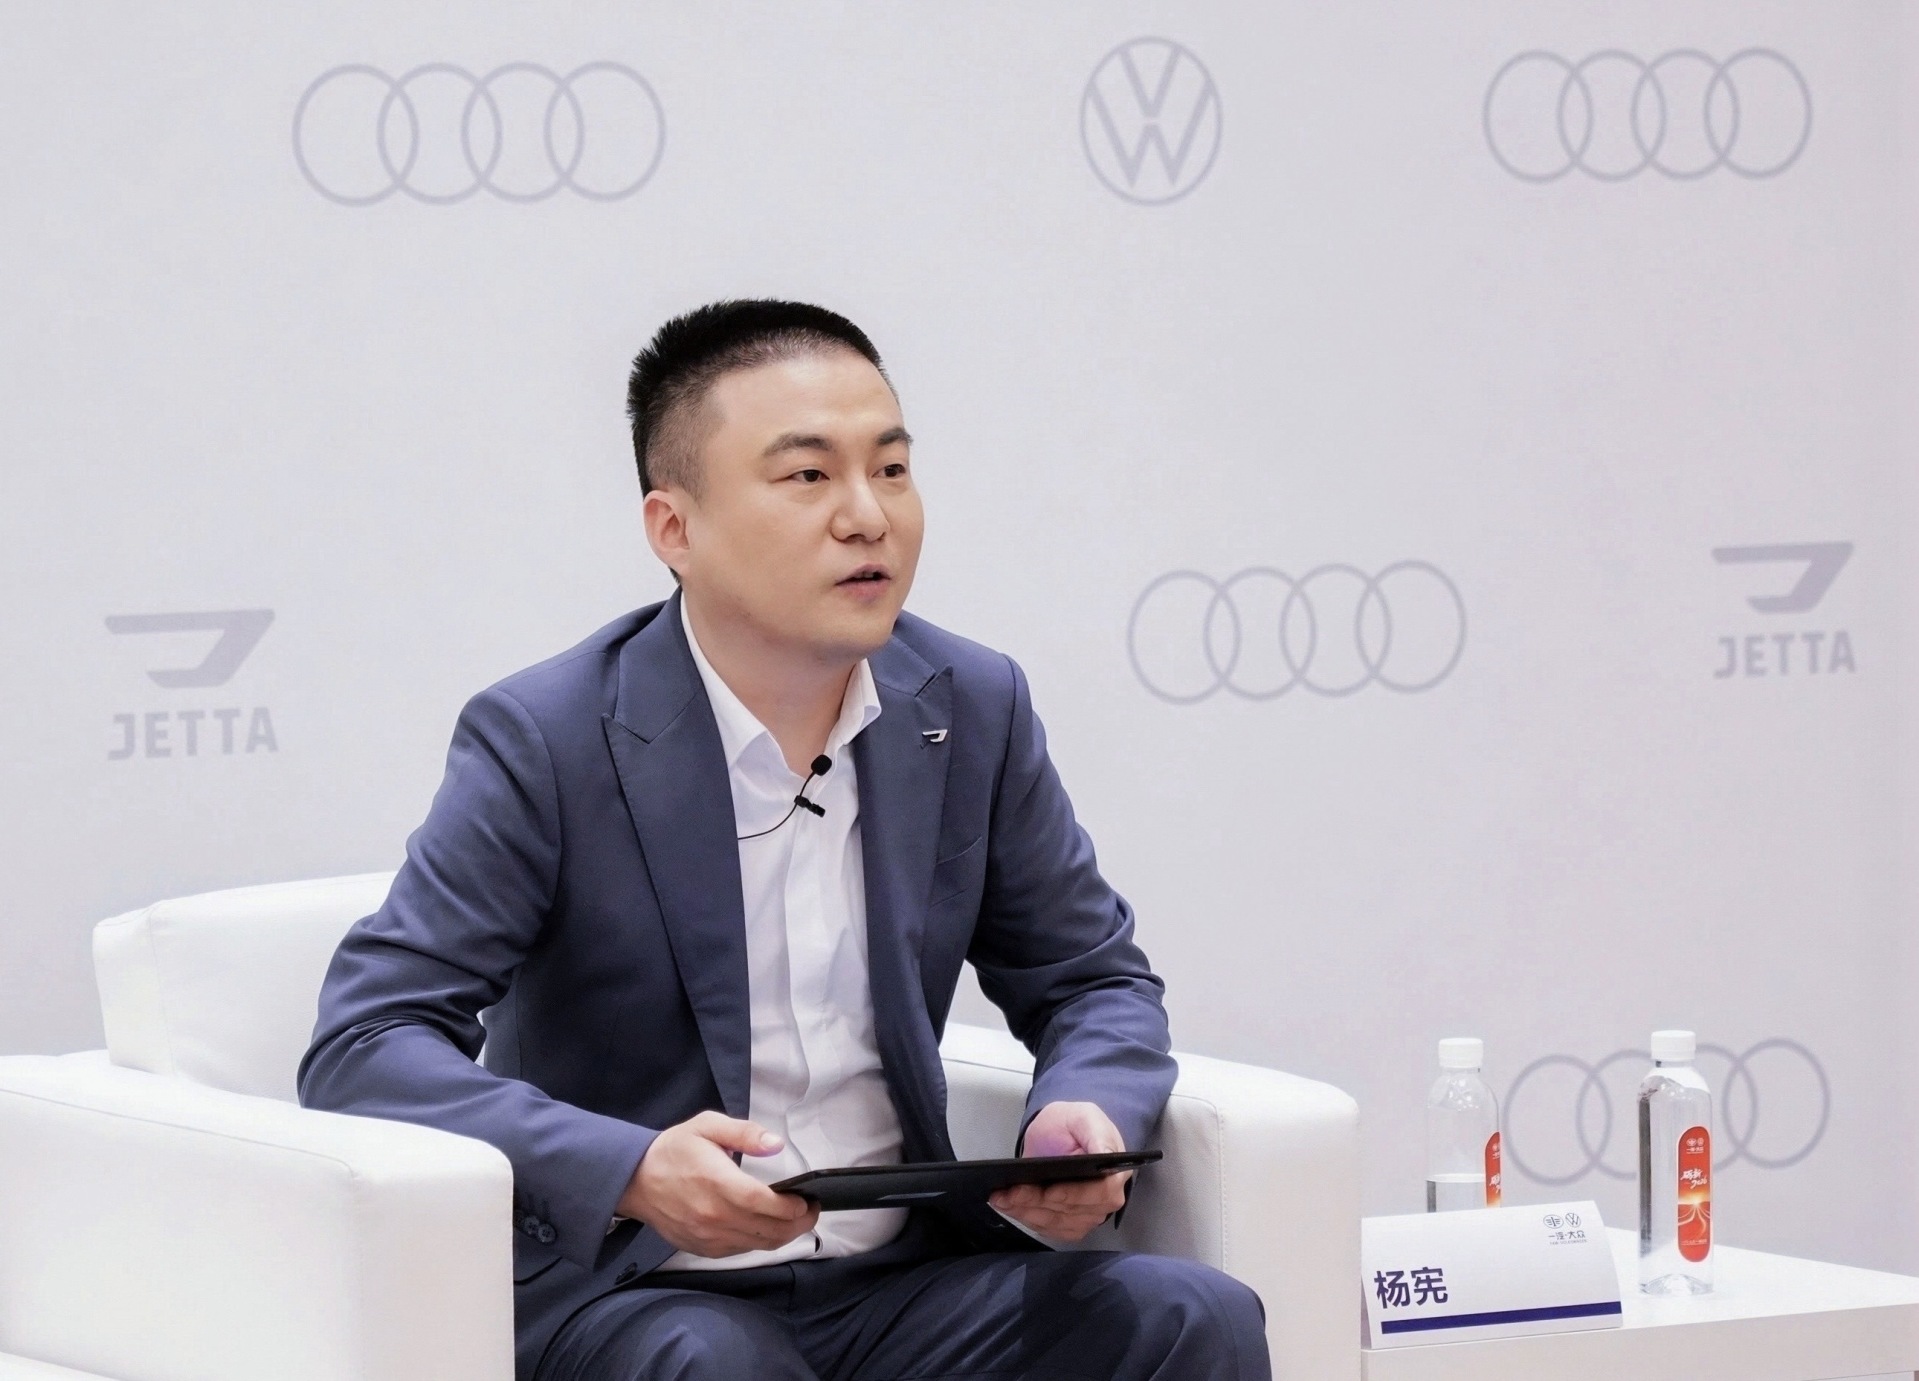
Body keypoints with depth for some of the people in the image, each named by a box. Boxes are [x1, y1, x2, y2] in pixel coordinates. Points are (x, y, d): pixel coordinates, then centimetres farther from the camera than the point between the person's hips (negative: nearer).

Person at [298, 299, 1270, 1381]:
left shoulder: (973, 711, 5)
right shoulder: (542, 743, -9)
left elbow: (1094, 981, 16)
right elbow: (365, 1047, -15)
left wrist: (1088, 1118, -10)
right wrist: (630, 1170, -31)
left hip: (897, 1284, 5)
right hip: (624, 1288, -4)